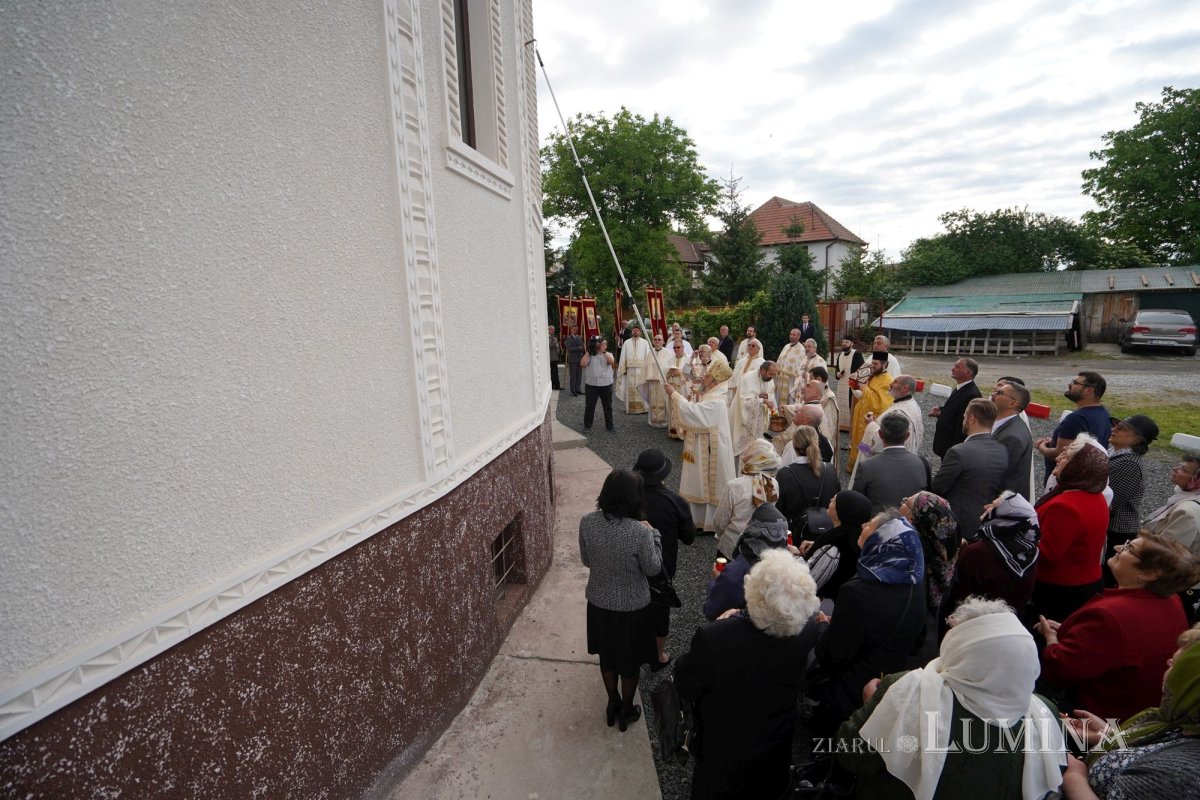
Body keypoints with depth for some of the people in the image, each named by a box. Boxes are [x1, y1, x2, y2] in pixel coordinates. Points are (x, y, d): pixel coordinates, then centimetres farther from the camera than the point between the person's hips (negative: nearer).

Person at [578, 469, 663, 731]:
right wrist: (653, 534, -3)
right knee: (629, 661, 22)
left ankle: (613, 705, 48)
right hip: (632, 607, -3)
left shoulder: (587, 522, -18)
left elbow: (586, 561, -3)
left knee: (607, 656, 27)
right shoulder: (640, 531, -29)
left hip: (599, 603, 3)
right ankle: (626, 711, 44)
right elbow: (653, 568, -13)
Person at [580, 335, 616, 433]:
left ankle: (609, 425, 22)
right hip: (591, 385, -1)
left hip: (606, 385, 1)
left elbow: (611, 361, -15)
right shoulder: (590, 355, 2)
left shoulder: (608, 354, 6)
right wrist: (588, 351, -12)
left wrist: (604, 352, -19)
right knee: (589, 406, 5)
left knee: (608, 406, 10)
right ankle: (587, 425, 18)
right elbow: (582, 364, -14)